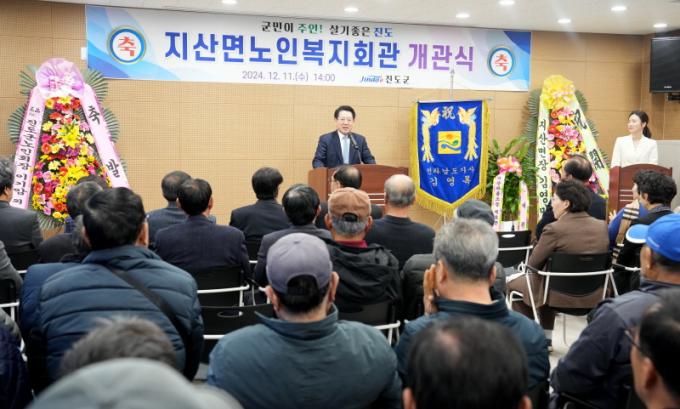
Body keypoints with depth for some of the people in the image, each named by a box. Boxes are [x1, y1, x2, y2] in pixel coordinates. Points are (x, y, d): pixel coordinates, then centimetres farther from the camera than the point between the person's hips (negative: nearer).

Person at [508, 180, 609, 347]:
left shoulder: (554, 229, -22)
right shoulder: (602, 226, -3)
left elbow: (533, 264, -13)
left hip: (562, 296, -6)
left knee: (513, 284, 21)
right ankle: (546, 337, 35)